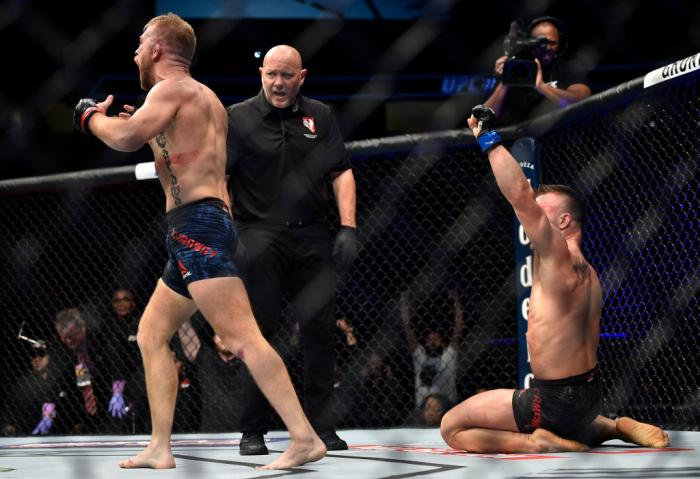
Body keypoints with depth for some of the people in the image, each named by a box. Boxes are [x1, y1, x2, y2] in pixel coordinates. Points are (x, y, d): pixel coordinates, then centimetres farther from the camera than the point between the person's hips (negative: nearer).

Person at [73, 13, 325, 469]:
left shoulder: (172, 89, -5)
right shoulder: (205, 98, 24)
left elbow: (127, 138, -21)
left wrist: (92, 117, -1)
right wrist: (151, 134, 25)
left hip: (197, 225, -10)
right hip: (197, 231, 10)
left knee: (243, 338, -17)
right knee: (151, 334, 15)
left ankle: (305, 439, -23)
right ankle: (160, 449, 14)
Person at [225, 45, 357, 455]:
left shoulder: (320, 117, 12)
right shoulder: (239, 118, 3)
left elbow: (341, 173, 11)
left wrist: (348, 228, 1)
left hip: (312, 237, 2)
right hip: (261, 239, -2)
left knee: (320, 326, -2)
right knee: (260, 331, 0)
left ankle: (322, 427, 6)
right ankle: (254, 431, 8)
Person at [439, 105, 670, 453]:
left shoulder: (558, 256, -16)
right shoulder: (586, 271, 12)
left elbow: (521, 194, -28)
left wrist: (488, 138, -21)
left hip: (555, 401, -10)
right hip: (589, 394, 10)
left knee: (452, 429, -2)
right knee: (569, 429, 43)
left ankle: (538, 444, -15)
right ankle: (616, 427, 16)